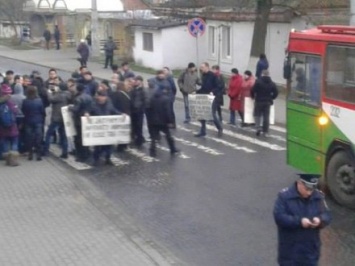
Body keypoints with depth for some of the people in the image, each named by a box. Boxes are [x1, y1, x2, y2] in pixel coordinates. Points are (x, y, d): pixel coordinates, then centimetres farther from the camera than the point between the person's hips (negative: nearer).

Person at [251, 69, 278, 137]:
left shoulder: (258, 82, -9)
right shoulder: (272, 83, 3)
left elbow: (253, 91, -12)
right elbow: (276, 93, 2)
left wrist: (253, 96, 7)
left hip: (259, 101, -3)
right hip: (268, 102, 3)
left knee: (257, 114, 8)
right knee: (266, 116, 7)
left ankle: (258, 127, -12)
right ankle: (265, 131, 7)